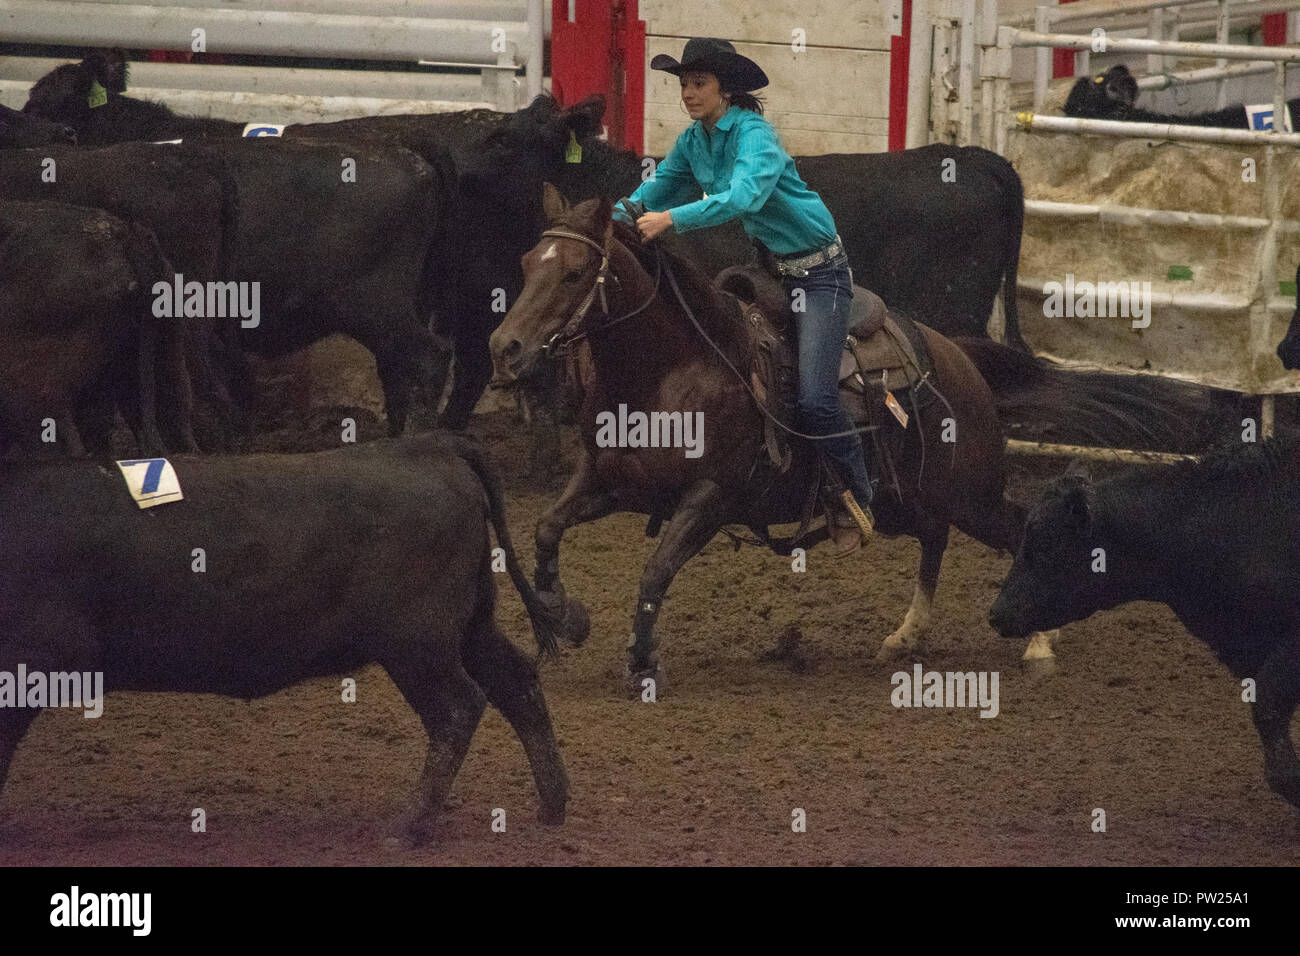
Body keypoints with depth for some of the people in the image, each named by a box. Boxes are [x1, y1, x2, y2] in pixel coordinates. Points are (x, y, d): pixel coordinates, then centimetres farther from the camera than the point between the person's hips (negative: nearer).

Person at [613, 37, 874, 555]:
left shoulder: (754, 134, -22)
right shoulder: (693, 141, 3)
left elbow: (745, 196, -39)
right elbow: (656, 191, 11)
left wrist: (672, 218, -46)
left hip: (817, 272, -9)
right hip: (763, 272, 9)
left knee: (815, 400, -16)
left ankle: (857, 502, 3)